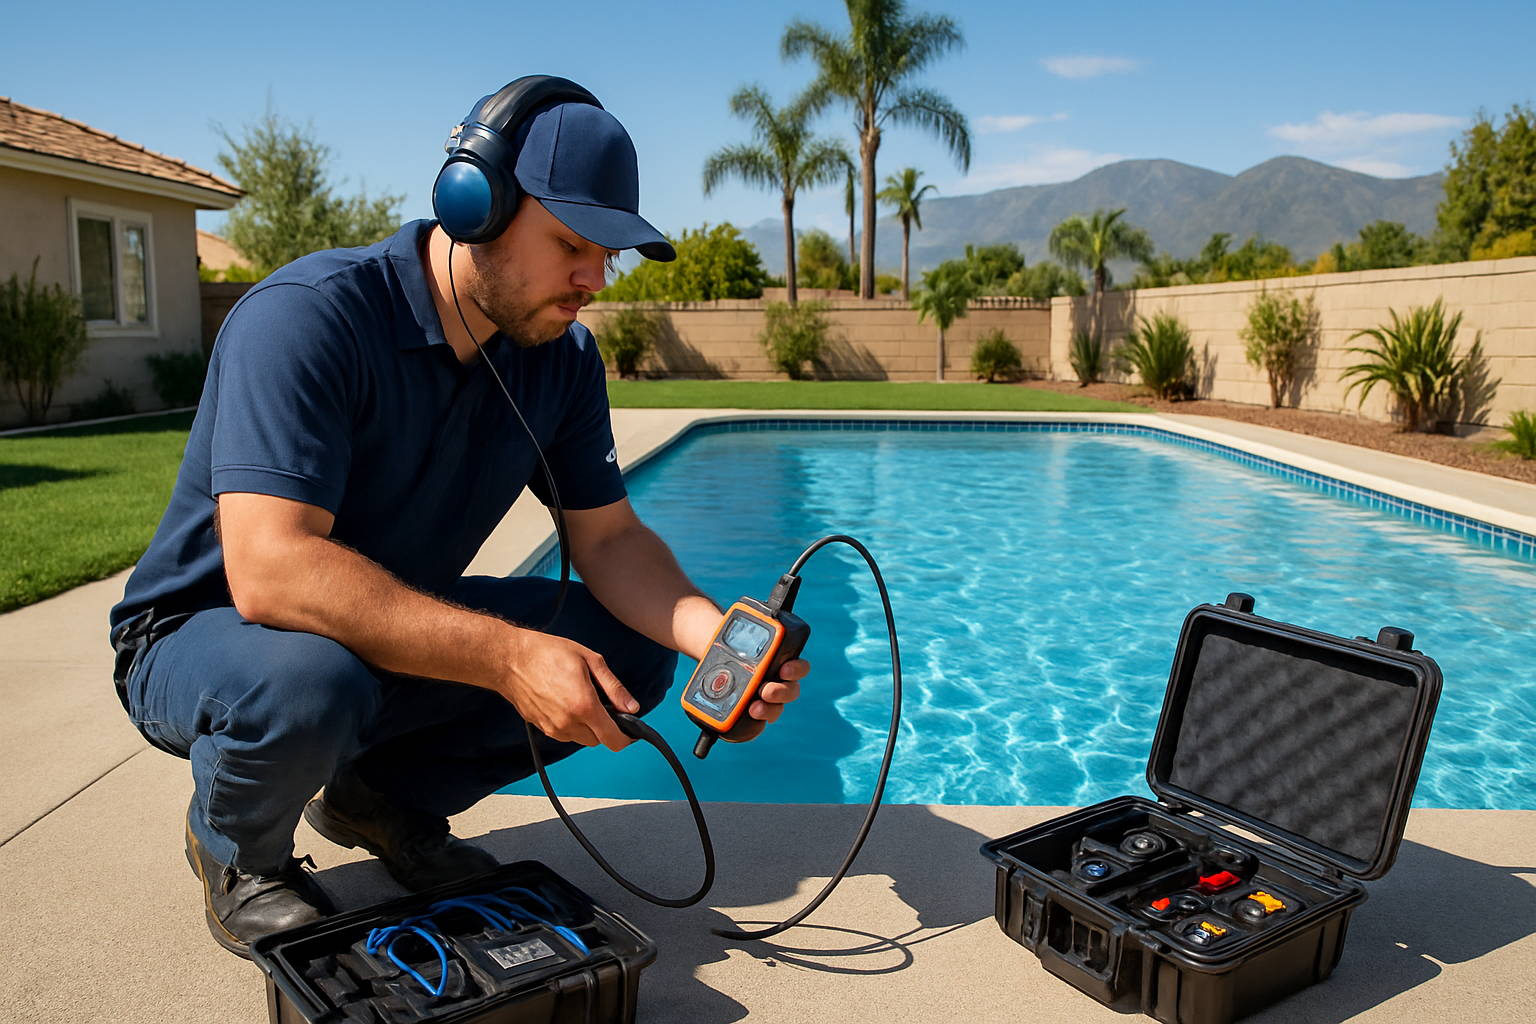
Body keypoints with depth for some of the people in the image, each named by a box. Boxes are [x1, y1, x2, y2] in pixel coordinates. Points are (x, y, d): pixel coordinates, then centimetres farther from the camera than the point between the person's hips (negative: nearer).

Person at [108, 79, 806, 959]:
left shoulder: (561, 356, -6)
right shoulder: (311, 315, -28)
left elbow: (610, 536, -6)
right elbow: (269, 570, -38)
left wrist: (716, 635, -25)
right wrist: (504, 655, -42)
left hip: (394, 636, 6)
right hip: (203, 635, -5)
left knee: (630, 654, -9)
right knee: (306, 682, -40)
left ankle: (387, 795, 9)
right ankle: (238, 851, -3)